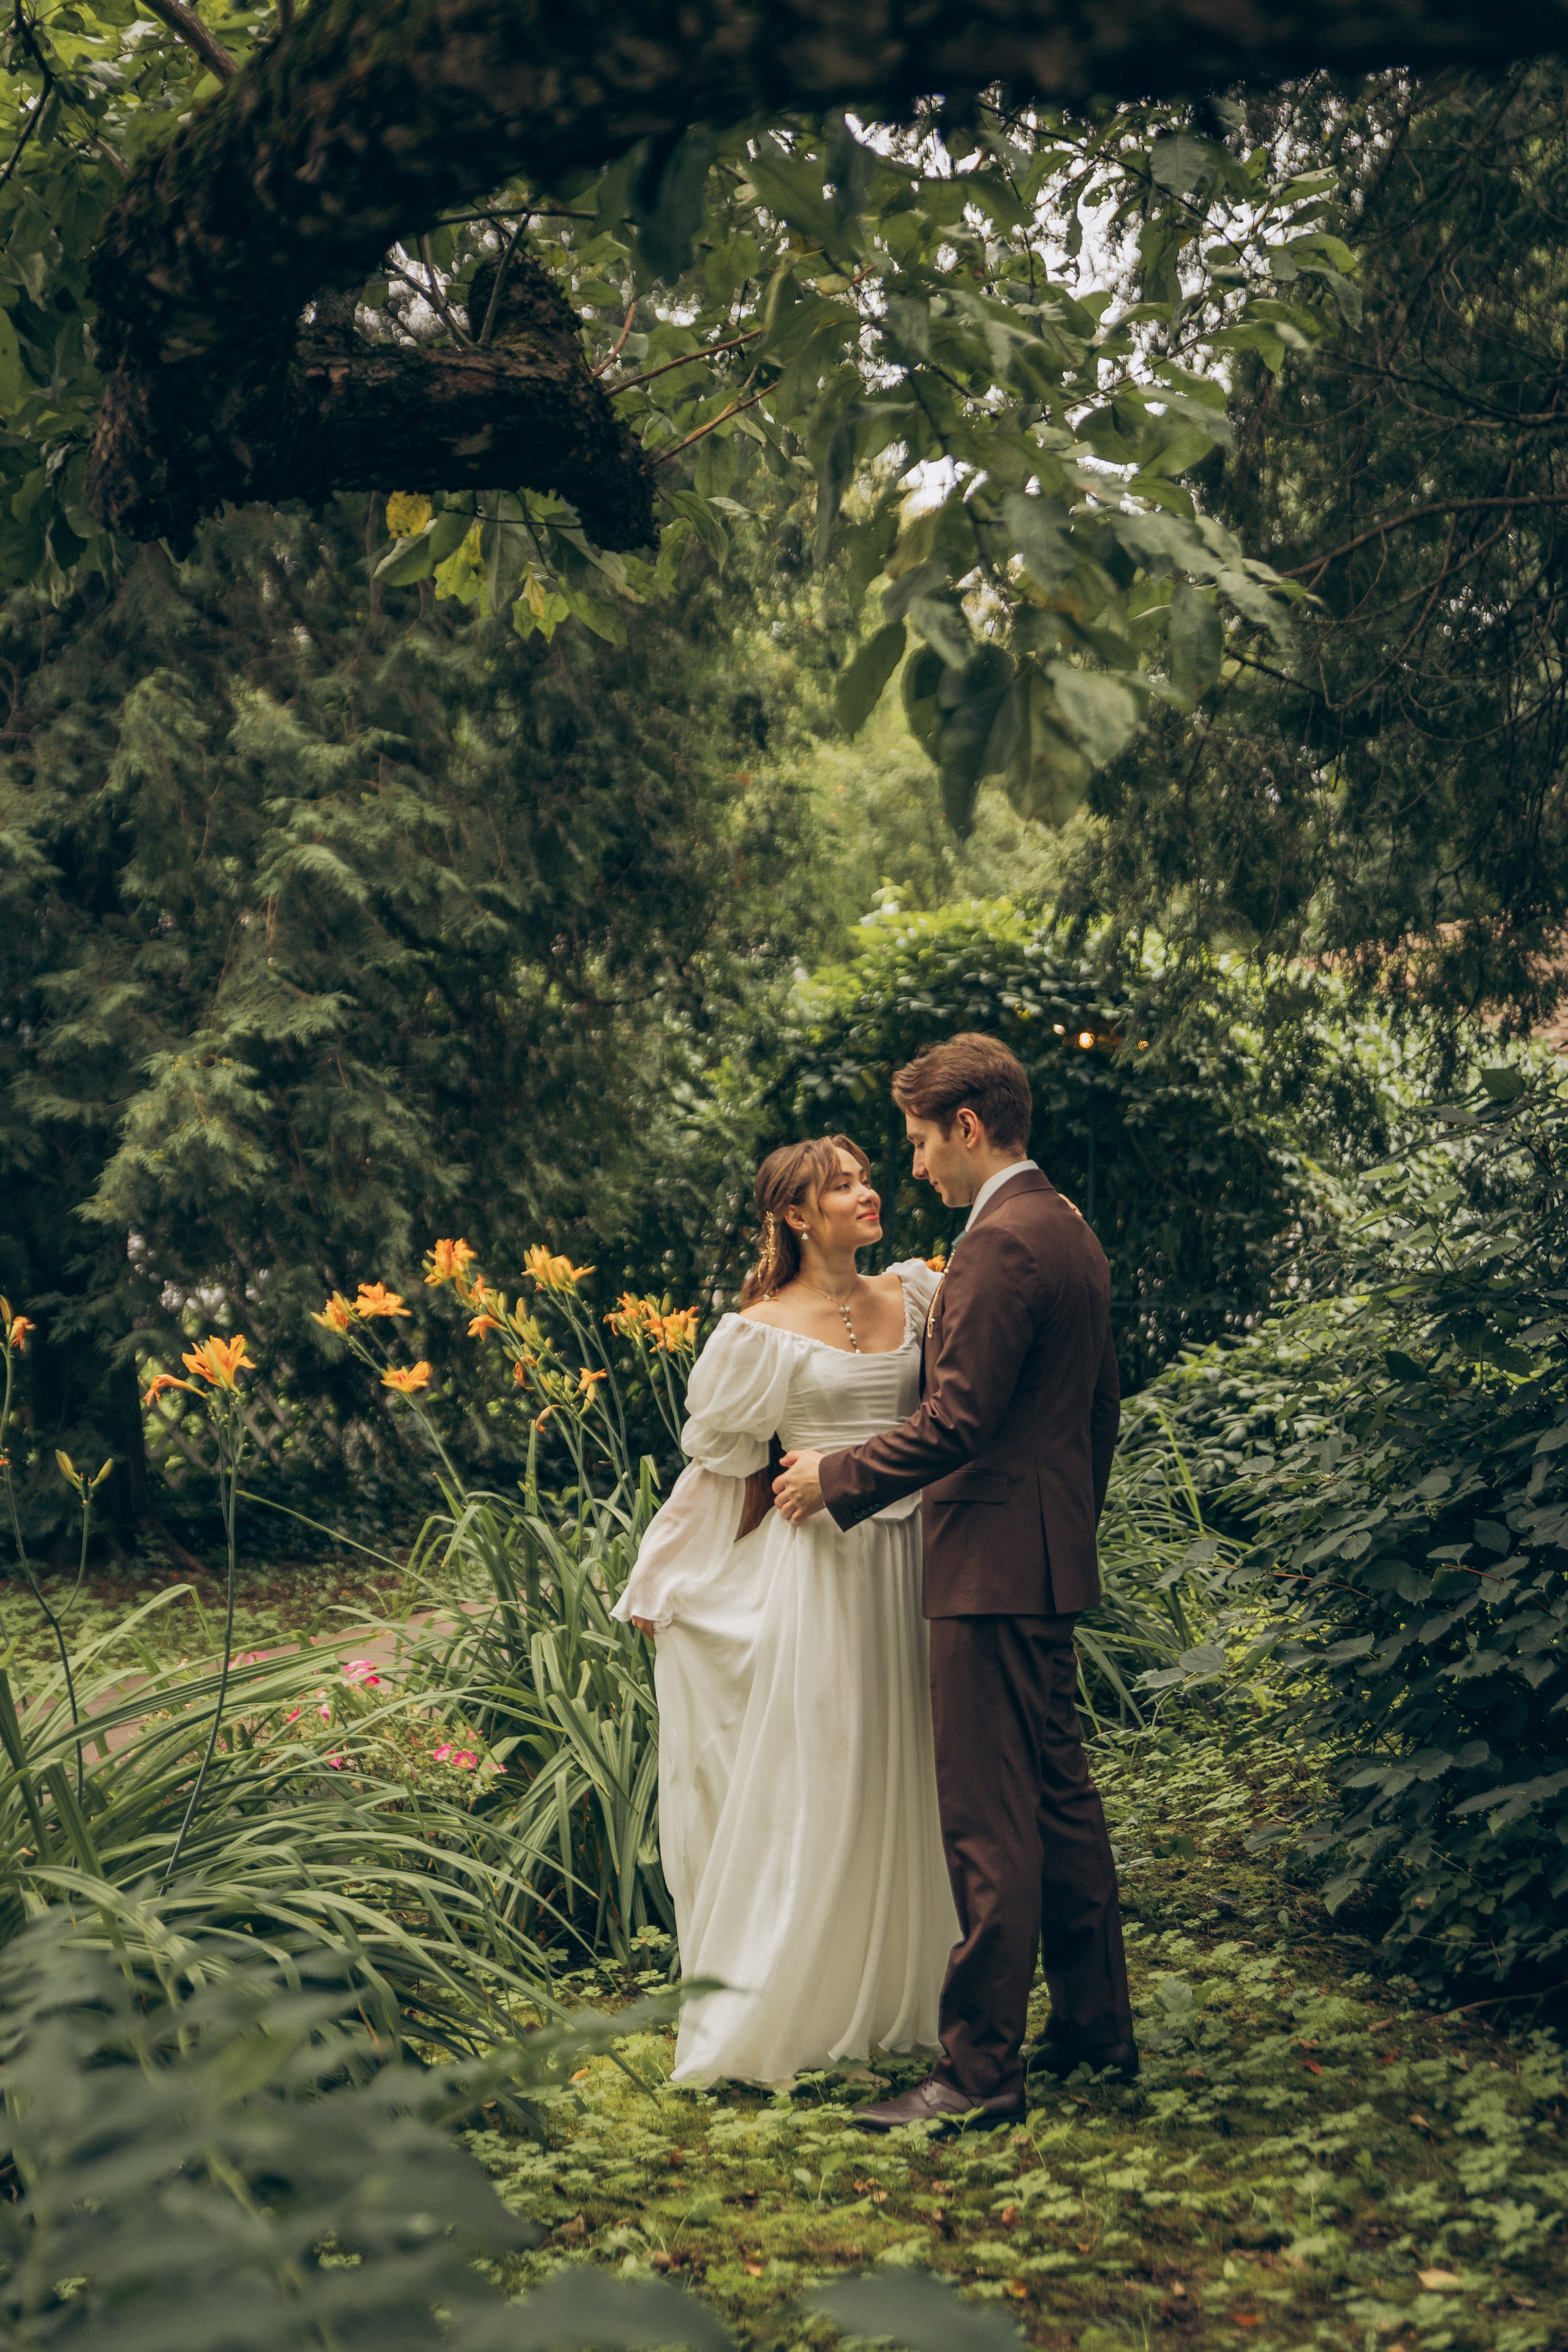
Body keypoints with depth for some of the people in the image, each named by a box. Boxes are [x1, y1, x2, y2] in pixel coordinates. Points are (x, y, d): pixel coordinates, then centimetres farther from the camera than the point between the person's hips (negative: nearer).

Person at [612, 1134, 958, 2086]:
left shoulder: (915, 1296, 7)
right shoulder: (766, 1332, -6)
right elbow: (721, 1455, 2)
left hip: (908, 1564, 5)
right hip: (817, 1566, -5)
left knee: (899, 1780, 11)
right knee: (808, 1786, -1)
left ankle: (892, 2000, 25)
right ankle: (757, 2026, 11)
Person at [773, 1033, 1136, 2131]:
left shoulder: (1000, 1244, -18)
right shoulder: (1071, 1232, 14)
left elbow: (959, 1418, -22)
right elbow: (1100, 1410, 20)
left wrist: (837, 1476, -12)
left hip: (995, 1565, -10)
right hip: (1053, 1558, 11)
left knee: (990, 1820, -5)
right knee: (1060, 1795, 17)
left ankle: (982, 2070, 2)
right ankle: (1098, 2026, 28)